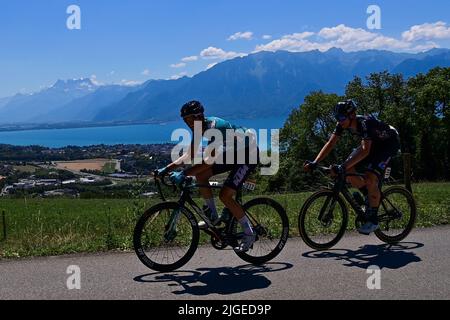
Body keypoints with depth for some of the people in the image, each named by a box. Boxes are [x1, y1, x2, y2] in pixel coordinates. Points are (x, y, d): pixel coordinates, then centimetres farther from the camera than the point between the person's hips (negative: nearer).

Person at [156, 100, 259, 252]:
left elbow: (210, 160, -38)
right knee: (200, 175, -6)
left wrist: (183, 174, -41)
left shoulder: (216, 127, -30)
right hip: (232, 153, 9)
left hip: (249, 155, -8)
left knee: (224, 195, -17)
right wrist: (166, 169, -6)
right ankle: (213, 216, 8)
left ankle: (249, 234, -3)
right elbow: (189, 155, 2)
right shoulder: (200, 128, -3)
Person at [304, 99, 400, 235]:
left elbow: (365, 150, -47)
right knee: (349, 171, -11)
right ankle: (371, 195, 11)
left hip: (389, 143, -7)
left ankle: (373, 220, -9)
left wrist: (342, 167, -55)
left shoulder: (365, 123, -37)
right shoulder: (342, 124, -17)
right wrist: (315, 162, -28)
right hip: (373, 143, 7)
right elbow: (330, 144, -16)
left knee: (370, 178, -23)